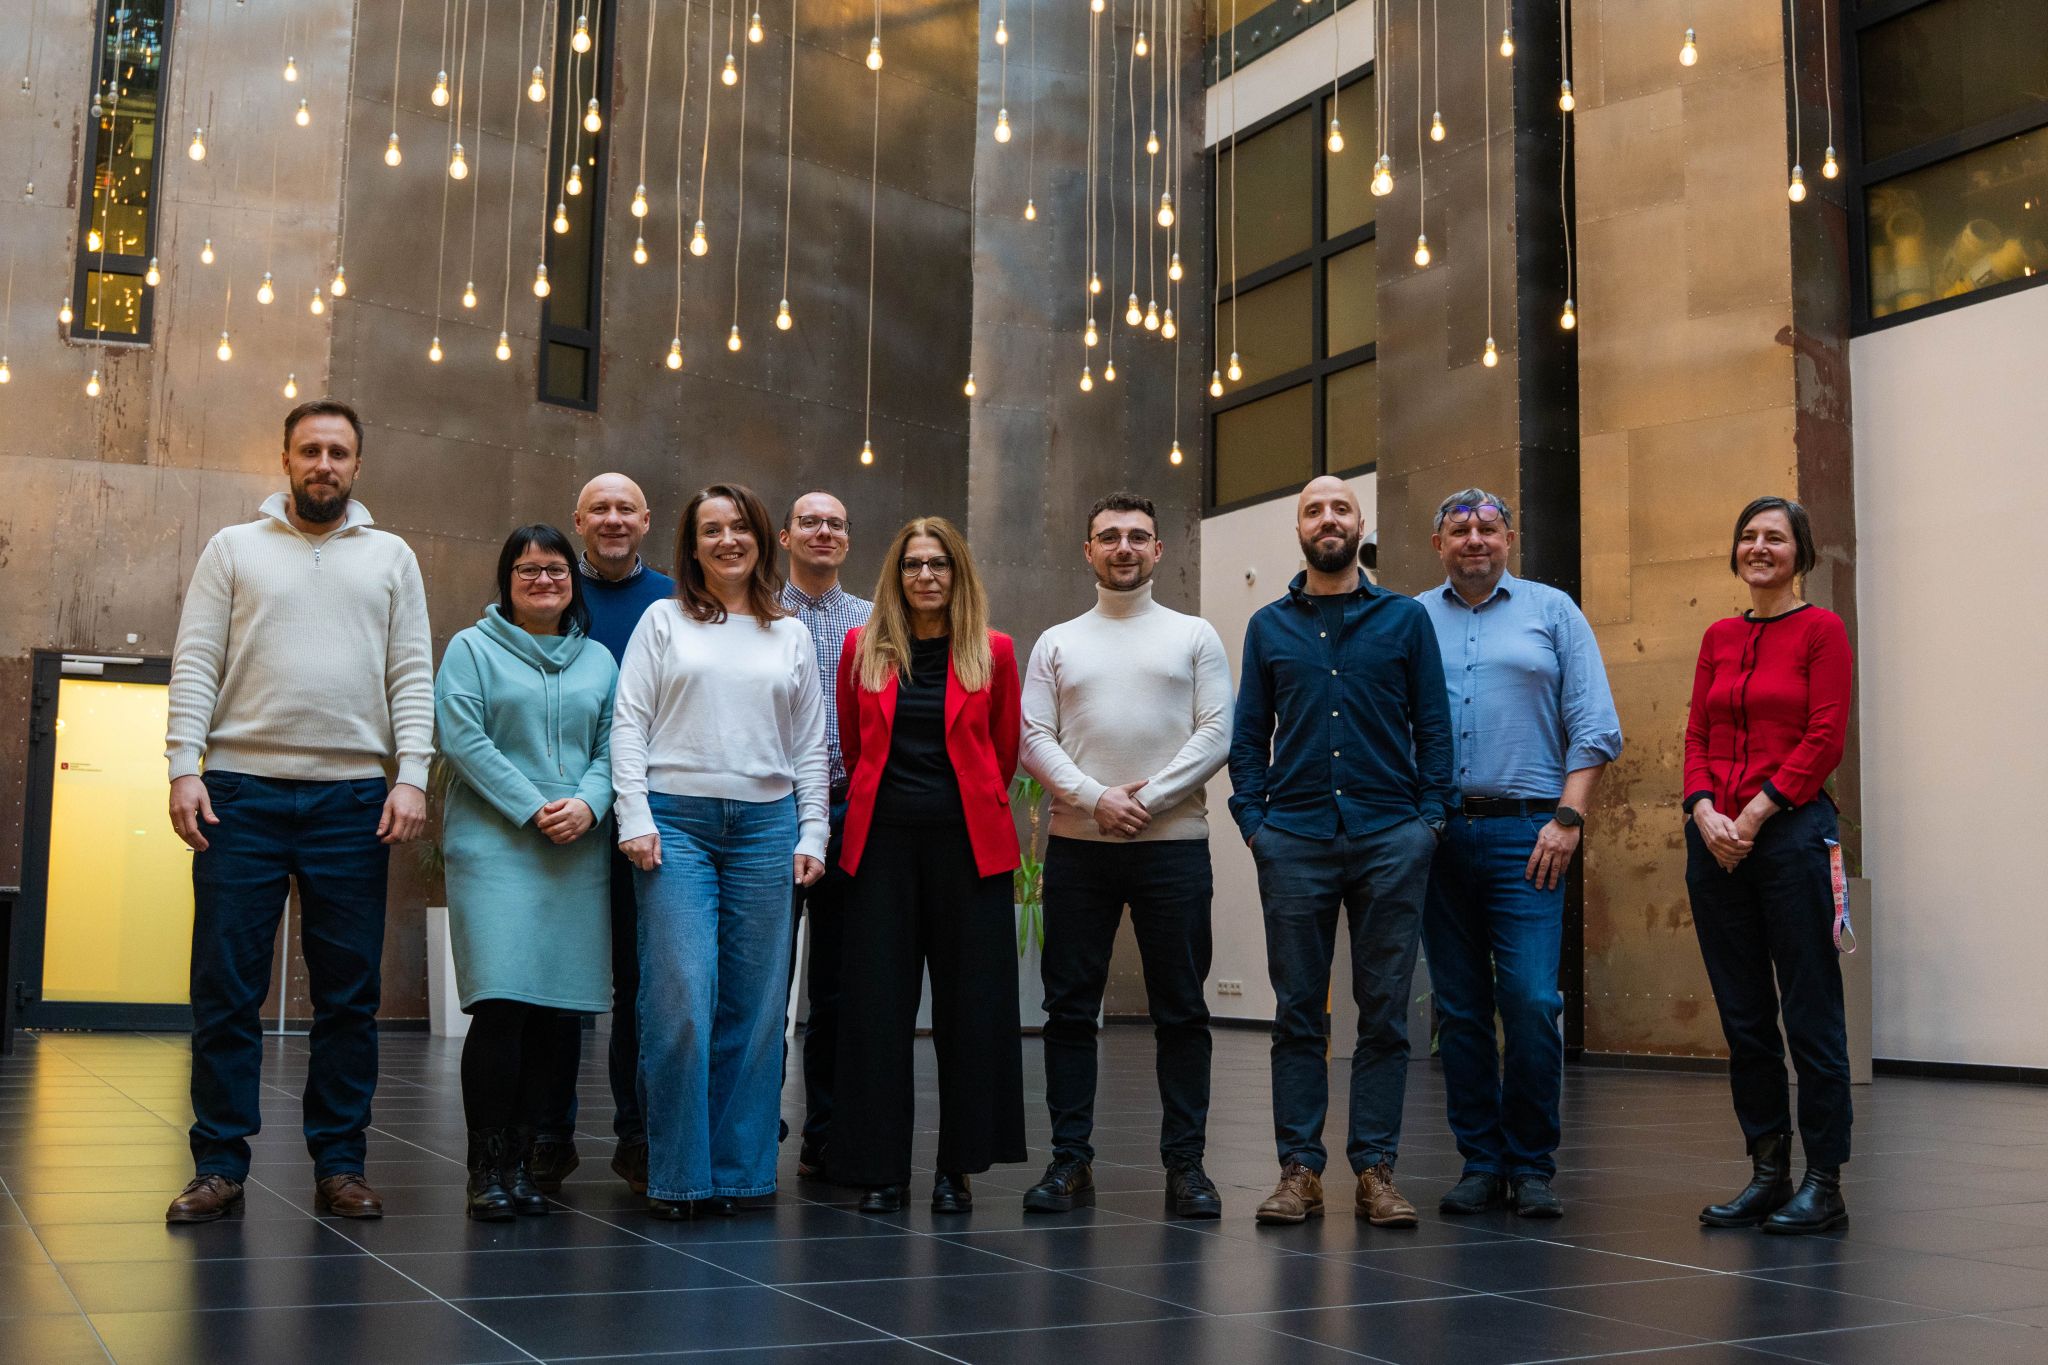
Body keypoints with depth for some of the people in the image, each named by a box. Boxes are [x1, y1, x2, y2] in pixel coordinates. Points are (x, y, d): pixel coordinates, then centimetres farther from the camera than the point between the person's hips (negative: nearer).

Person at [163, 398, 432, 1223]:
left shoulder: (391, 558, 13)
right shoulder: (234, 549, 11)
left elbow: (412, 676, 7)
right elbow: (195, 665, 4)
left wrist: (412, 776, -5)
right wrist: (184, 768, -7)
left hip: (353, 798, 1)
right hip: (241, 790, -1)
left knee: (349, 993, 2)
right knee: (225, 986, -1)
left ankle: (338, 1164, 10)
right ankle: (219, 1165, 7)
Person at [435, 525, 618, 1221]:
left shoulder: (598, 660, 19)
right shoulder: (471, 649, 8)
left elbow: (611, 746, 12)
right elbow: (463, 740, -4)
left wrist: (587, 804, -8)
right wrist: (531, 809, -11)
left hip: (578, 853, 4)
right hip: (494, 844, -4)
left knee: (563, 1008, 0)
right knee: (501, 1001, -13)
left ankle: (522, 1157, 9)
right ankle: (487, 1167, -4)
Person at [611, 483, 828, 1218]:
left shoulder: (791, 635, 15)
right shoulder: (663, 621, 9)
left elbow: (811, 747, 16)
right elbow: (629, 723, 3)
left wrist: (812, 834, 7)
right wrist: (635, 817, -7)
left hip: (765, 825, 3)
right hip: (676, 821, -2)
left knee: (755, 999, 2)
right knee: (680, 995, -10)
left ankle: (738, 1170, 11)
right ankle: (678, 1175, 0)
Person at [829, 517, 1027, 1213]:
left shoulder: (992, 651, 3)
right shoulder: (863, 647, 6)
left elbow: (1004, 750, 13)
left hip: (969, 840, -1)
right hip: (884, 840, 1)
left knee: (970, 1004, 1)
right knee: (877, 1005, 1)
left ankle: (958, 1167, 11)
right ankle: (879, 1168, 9)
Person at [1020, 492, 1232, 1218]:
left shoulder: (1194, 636, 9)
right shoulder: (1057, 643, 13)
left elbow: (1217, 735, 0)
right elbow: (1034, 738, 4)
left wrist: (1148, 799, -10)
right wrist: (1095, 798, -11)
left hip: (1173, 844, -1)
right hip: (1077, 846, 1)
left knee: (1182, 1010, 1)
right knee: (1070, 1008, 3)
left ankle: (1185, 1163, 8)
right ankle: (1070, 1160, 10)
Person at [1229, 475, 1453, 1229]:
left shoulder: (1406, 618, 8)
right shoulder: (1269, 626, 11)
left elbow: (1434, 726, 6)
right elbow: (1248, 734, 11)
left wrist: (1430, 817, -4)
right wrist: (1253, 820, -1)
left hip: (1390, 840, -1)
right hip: (1295, 841, 1)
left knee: (1385, 1012, 2)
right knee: (1297, 1012, 3)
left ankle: (1375, 1169, 9)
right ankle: (1299, 1169, 8)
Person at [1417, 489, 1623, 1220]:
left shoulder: (1552, 612, 9)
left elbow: (1593, 727, 4)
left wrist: (1568, 817, -6)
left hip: (1524, 831, -2)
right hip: (1435, 832, 2)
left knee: (1532, 1001, -9)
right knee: (1460, 1008, 5)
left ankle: (1532, 1165, 4)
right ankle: (1480, 1162, 14)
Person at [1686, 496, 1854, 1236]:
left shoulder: (1821, 629, -1)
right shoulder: (1719, 637, 15)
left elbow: (1825, 738, -8)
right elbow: (1697, 734, 11)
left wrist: (1754, 814, -13)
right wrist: (1706, 812, -6)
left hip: (1791, 831, -5)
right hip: (1715, 839, 6)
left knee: (1810, 1010, -2)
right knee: (1743, 1015, 9)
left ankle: (1824, 1183, 5)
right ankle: (1767, 1170, 17)